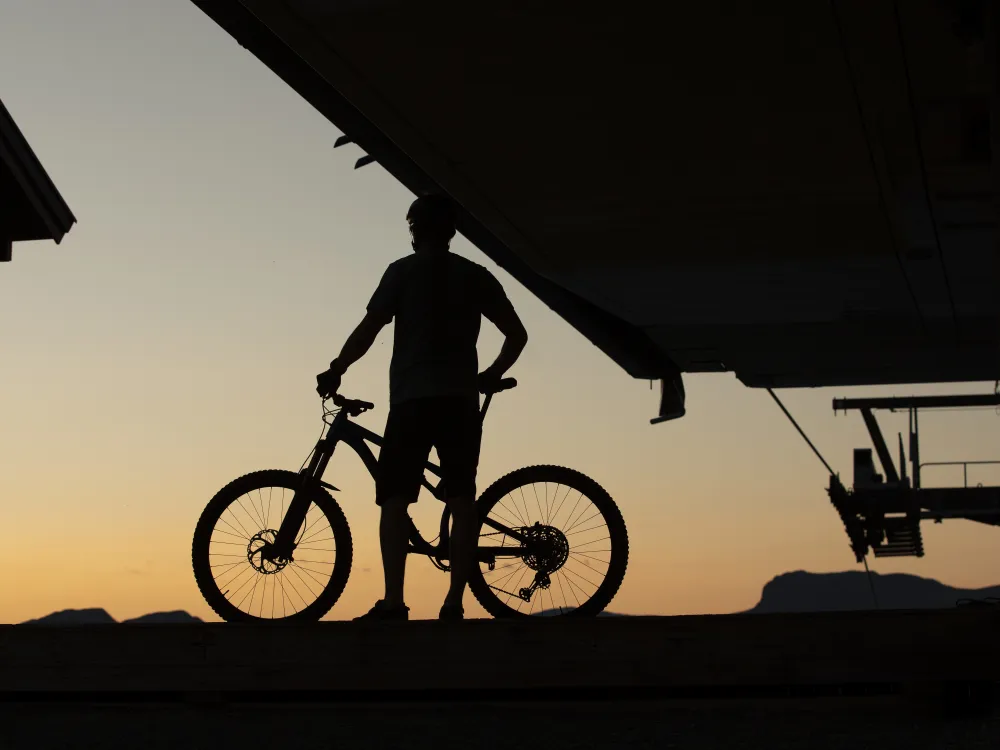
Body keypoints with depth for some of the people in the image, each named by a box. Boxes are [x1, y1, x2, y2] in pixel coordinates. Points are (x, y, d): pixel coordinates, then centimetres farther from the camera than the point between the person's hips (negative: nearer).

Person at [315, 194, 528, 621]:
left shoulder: (404, 271, 2)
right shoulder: (476, 276, 13)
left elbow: (368, 330, -5)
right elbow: (517, 334, 13)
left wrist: (335, 372, 6)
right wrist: (491, 376, 24)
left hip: (412, 399, -3)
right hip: (461, 401, 3)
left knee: (394, 499, -3)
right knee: (462, 500, 3)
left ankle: (393, 601, -14)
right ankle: (454, 604, -3)